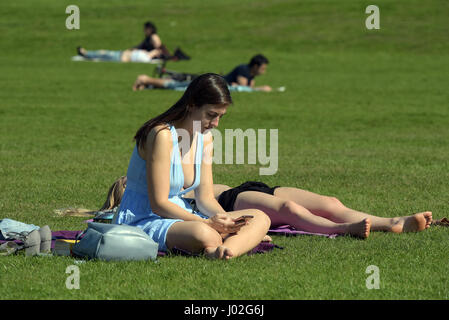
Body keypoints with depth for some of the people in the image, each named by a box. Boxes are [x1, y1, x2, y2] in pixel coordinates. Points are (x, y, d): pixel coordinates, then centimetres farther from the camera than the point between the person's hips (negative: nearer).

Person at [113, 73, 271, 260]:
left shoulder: (205, 138, 9)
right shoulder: (163, 135, -18)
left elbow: (205, 197, 9)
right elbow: (159, 204, -20)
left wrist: (225, 219, -13)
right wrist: (207, 223, -27)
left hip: (179, 216, 9)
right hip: (143, 220, -9)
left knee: (260, 219, -10)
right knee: (205, 235, -42)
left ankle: (224, 251, -35)